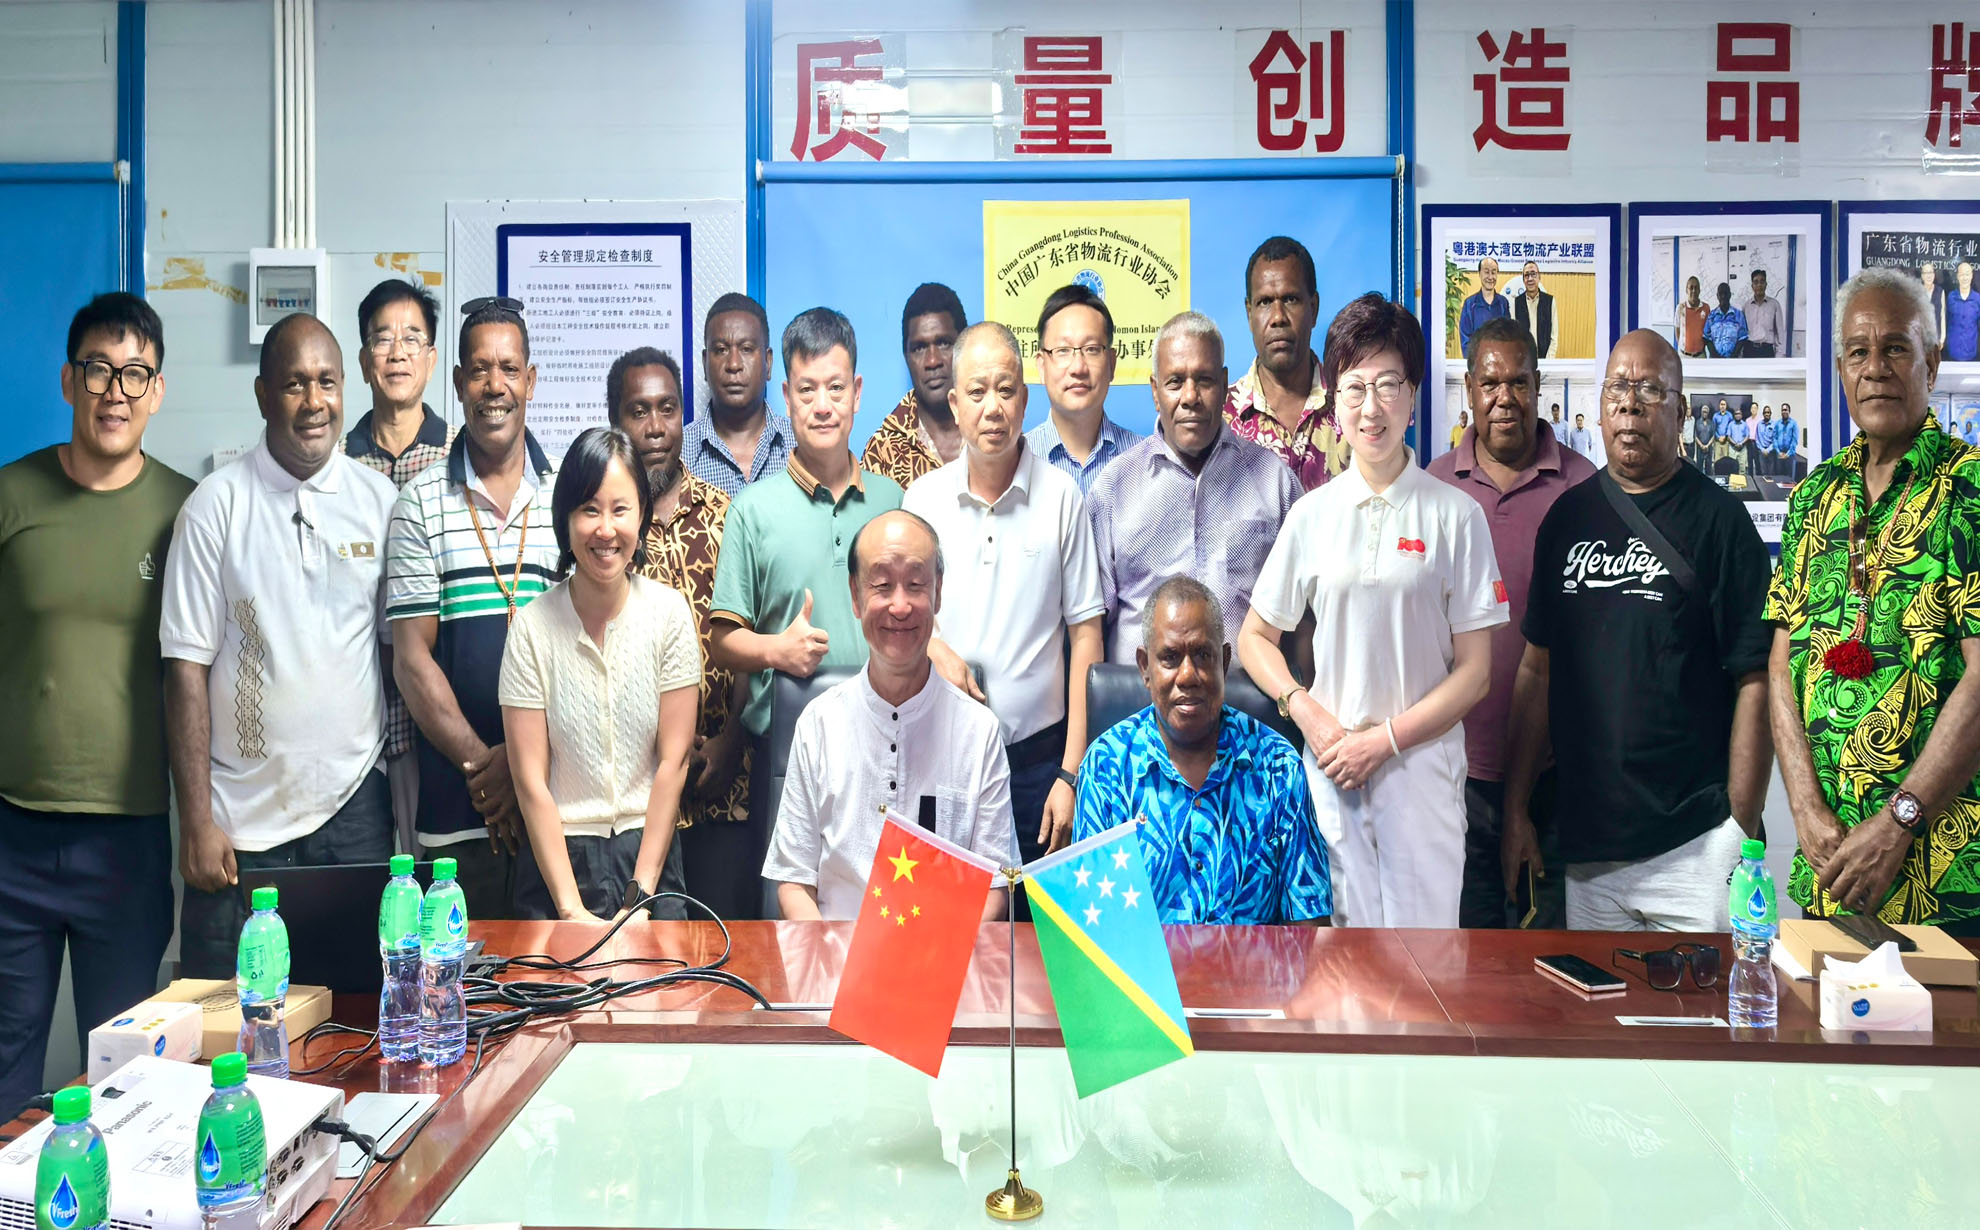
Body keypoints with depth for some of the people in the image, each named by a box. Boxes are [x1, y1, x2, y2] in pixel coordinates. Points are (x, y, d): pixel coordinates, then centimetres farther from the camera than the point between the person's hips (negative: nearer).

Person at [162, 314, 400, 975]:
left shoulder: (379, 500, 4)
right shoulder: (216, 505, -3)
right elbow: (186, 669, -4)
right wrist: (196, 820, -7)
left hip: (354, 806, 2)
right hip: (240, 819, -1)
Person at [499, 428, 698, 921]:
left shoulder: (670, 613, -4)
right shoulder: (532, 626, -6)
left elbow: (674, 760, -5)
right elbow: (530, 779, -8)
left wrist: (640, 894, -8)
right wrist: (571, 908, -13)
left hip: (649, 849, 1)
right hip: (559, 858, 0)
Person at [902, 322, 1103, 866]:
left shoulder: (1061, 496, -2)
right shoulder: (921, 498, 3)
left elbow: (1085, 634, -2)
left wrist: (1071, 772, -6)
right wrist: (935, 649, -8)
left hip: (1036, 754, -1)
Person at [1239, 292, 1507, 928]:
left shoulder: (1455, 514, -2)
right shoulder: (1311, 513, 6)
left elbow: (1475, 672, -2)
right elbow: (1255, 638, 11)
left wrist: (1383, 738, -11)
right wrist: (1308, 712, -5)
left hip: (1422, 765, -2)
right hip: (1330, 769, 2)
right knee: (1346, 926, 9)